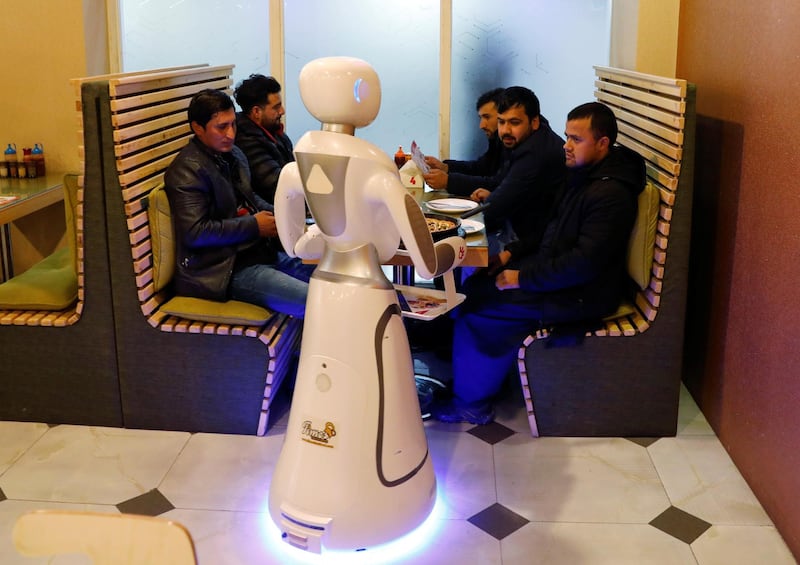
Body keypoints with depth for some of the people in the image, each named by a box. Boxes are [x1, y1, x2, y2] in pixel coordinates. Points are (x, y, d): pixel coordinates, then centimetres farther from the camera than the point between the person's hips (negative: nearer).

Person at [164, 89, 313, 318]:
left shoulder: (233, 154, 16)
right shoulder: (186, 170, -11)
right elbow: (195, 233, -19)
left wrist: (275, 214, 9)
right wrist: (254, 226, -13)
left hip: (263, 252, 9)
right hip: (230, 269, -9)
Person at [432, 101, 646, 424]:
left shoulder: (610, 194, -24)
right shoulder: (582, 174, 7)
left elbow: (585, 263, -28)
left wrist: (523, 277, -21)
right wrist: (512, 253, 5)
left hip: (582, 295, -10)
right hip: (559, 273, 10)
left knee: (477, 308, -13)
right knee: (475, 286, 4)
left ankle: (471, 403, 4)